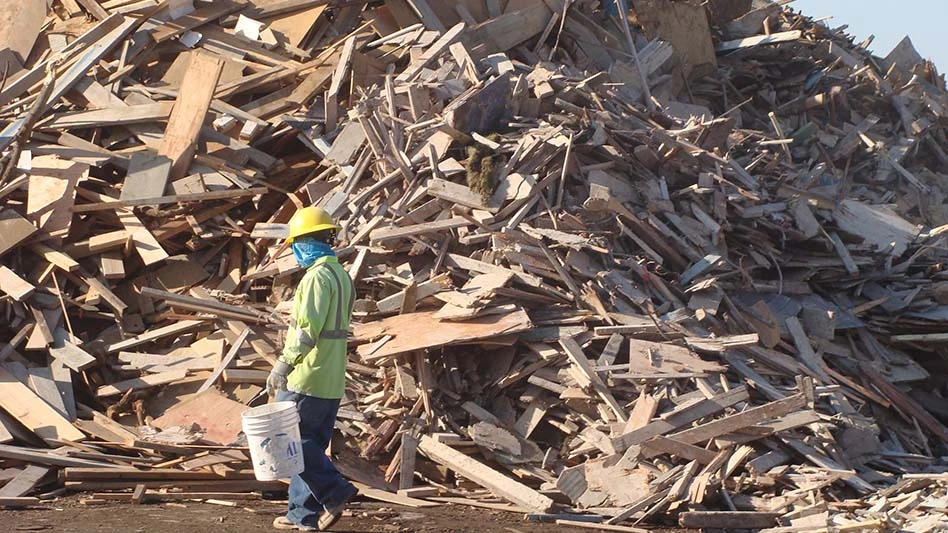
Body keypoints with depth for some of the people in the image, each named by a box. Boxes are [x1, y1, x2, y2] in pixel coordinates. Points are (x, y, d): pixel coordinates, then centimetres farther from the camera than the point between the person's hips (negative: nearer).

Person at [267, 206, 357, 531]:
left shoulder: (317, 276, -14)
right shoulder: (343, 277, 15)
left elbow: (308, 330, -23)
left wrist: (282, 367, -20)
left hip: (307, 379, -9)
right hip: (333, 383, 9)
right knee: (311, 444, 12)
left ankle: (335, 492, -9)